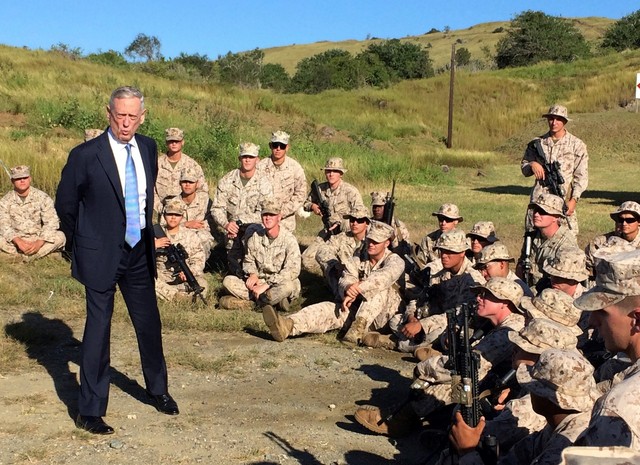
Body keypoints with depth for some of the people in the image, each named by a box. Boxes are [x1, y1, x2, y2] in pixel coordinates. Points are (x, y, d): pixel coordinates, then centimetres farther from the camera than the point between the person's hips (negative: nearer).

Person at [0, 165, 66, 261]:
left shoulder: (42, 197, -5)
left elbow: (51, 222, -13)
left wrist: (39, 242, -28)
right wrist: (18, 241, -31)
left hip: (38, 239, 0)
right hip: (15, 241, 0)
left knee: (60, 236, -27)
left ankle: (26, 256, -30)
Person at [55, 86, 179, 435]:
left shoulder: (148, 148, 2)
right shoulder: (86, 155, -14)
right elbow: (65, 205, -2)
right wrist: (82, 243, 8)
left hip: (139, 252, 5)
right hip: (101, 255, -5)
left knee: (149, 323, 15)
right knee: (98, 328, 1)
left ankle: (158, 390, 37)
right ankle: (89, 411, 14)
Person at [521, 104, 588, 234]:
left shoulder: (577, 145, 4)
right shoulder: (537, 143, 12)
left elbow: (581, 176, 1)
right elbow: (523, 167, 18)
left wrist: (574, 199, -10)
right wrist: (532, 164, -5)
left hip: (564, 200, -3)